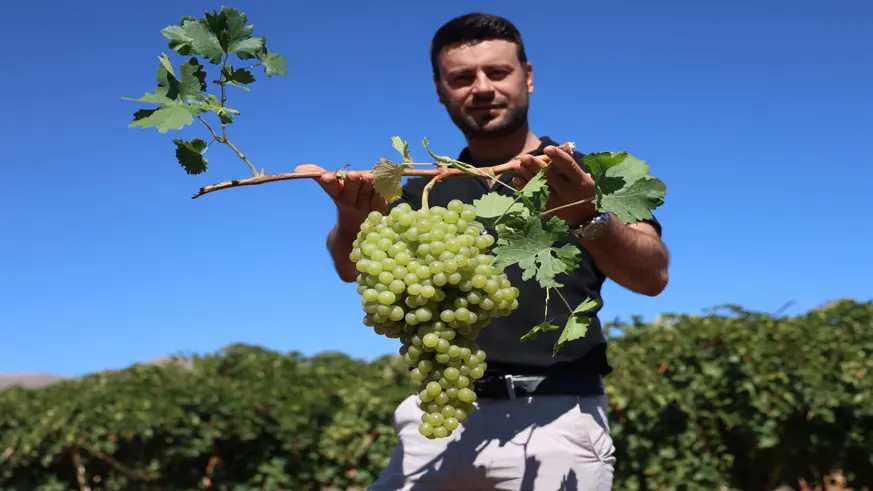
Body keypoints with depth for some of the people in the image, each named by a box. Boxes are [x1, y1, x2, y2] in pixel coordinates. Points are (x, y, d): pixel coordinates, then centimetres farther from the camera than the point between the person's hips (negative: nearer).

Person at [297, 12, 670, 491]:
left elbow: (652, 276, -8)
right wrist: (352, 217, -24)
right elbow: (354, 266, -1)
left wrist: (585, 218, -28)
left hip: (555, 416, -2)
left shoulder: (587, 176, 5)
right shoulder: (425, 191, 14)